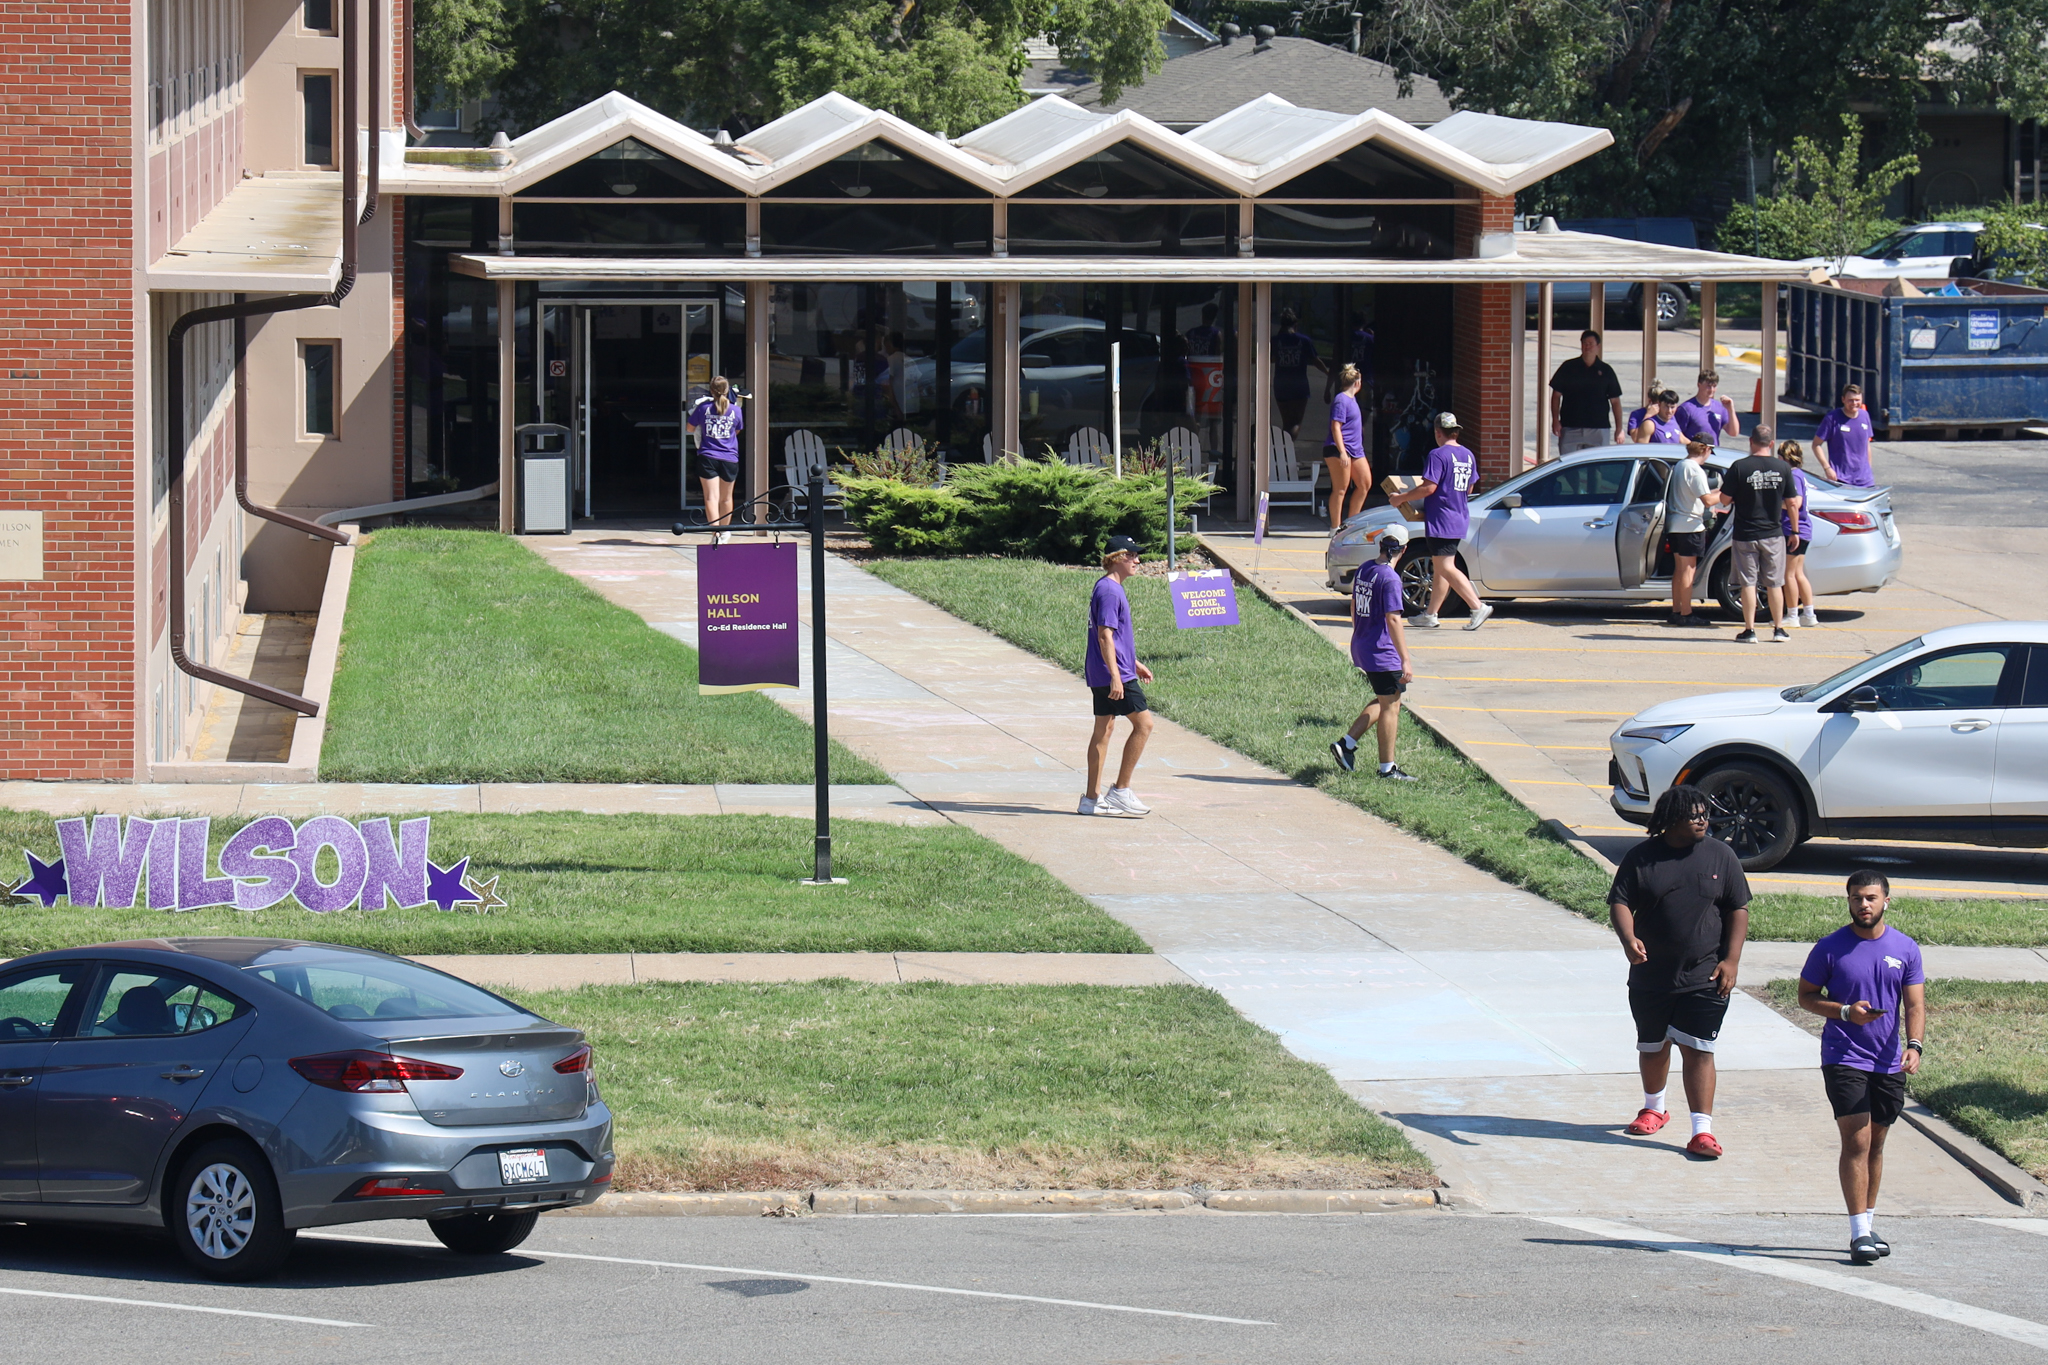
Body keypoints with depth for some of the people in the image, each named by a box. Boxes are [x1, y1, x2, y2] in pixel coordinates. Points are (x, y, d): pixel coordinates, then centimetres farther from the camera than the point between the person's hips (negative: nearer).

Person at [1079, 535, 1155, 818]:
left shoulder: (1110, 588, 16)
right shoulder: (1109, 591, -16)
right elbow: (1104, 636, -22)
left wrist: (1135, 664, 30)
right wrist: (1116, 675, -26)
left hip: (1101, 676, 11)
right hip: (1112, 673, -11)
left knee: (1103, 729, 11)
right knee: (1143, 723, -8)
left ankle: (1092, 798, 12)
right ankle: (1121, 791, -6)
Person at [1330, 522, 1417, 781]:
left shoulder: (1363, 570, 7)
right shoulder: (1390, 578, -19)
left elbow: (1354, 607, 18)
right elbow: (1393, 619, -22)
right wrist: (1405, 661, -21)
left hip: (1361, 649, 9)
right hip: (1382, 653, -9)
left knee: (1383, 701, 20)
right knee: (1390, 706, 1)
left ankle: (1347, 743, 15)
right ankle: (1387, 768, 6)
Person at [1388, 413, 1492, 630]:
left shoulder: (1438, 455, -14)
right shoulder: (1468, 455, 10)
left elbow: (1429, 487, -20)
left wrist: (1401, 498, -10)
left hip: (1440, 521, -9)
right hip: (1459, 520, 9)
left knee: (1446, 568, -9)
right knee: (1439, 568, 13)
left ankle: (1478, 607, -18)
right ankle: (1430, 615, 17)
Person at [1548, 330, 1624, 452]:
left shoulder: (1606, 371, 6)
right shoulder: (1568, 368, 6)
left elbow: (1615, 401, 8)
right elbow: (1556, 395, 9)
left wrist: (1619, 429, 2)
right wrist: (1555, 420, -1)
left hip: (1598, 428, 0)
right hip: (1570, 427, 0)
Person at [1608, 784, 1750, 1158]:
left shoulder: (1720, 855, 1)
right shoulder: (1641, 858, -1)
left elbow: (1738, 910, 4)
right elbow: (1620, 903, -4)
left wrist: (1731, 960, -6)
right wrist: (1628, 939, -24)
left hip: (1705, 978, -2)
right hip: (1651, 977, 2)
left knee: (1697, 1050, -8)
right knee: (1652, 1047, 17)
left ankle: (1703, 1130, -8)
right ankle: (1653, 1109, 41)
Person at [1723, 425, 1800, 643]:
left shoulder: (1739, 467, -11)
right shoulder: (1783, 468, -4)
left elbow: (1725, 499, -8)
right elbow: (1791, 504, 1)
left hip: (1745, 535, -2)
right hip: (1773, 534, 2)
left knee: (1748, 584, 4)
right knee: (1774, 584, 12)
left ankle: (1750, 630, 2)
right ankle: (1778, 629, 16)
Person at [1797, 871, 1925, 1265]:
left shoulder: (1905, 949, 4)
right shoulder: (1830, 948, -3)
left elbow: (1915, 1005, 3)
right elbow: (1806, 996, 3)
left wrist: (1914, 1046, -14)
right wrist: (1846, 1012, -14)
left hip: (1889, 1063, 3)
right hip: (1844, 1058, -3)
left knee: (1875, 1145, 12)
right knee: (1857, 1141, -12)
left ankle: (1866, 1226, 23)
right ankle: (1860, 1233, -12)